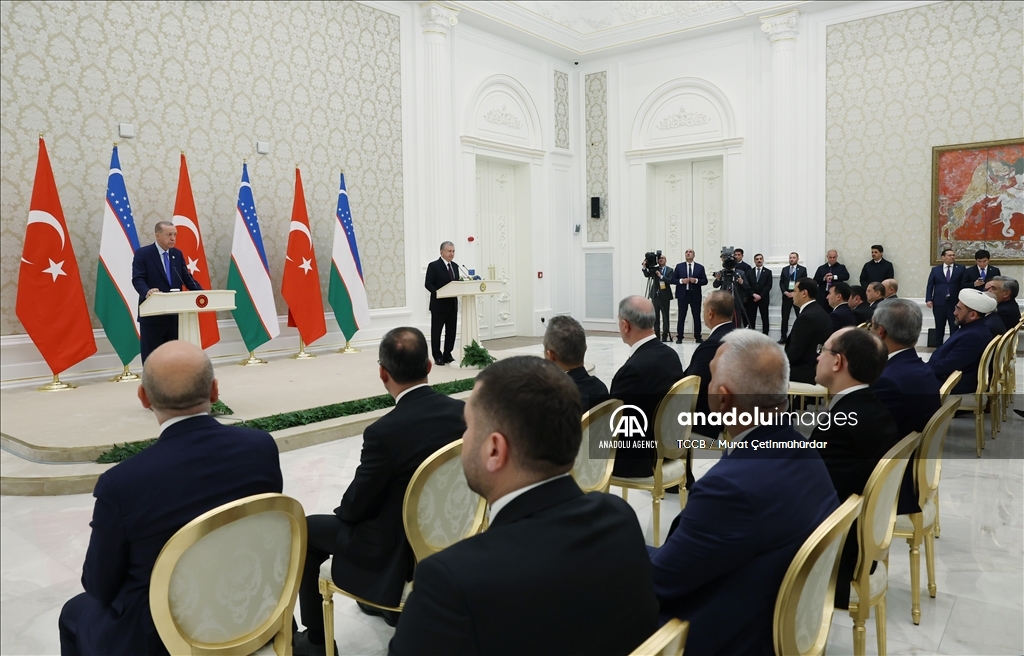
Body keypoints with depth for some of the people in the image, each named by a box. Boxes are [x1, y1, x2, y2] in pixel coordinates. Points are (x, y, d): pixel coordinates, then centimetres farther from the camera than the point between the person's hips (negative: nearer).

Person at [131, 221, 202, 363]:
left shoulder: (177, 254, 11)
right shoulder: (142, 254, -5)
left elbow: (187, 278, 7)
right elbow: (137, 279, -15)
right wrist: (147, 292, -37)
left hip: (176, 314, 5)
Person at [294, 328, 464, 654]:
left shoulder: (384, 431, -28)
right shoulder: (463, 412, -11)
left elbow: (356, 506, -15)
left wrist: (345, 512, 9)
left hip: (394, 552, -6)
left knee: (305, 530, 14)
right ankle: (387, 604, 48)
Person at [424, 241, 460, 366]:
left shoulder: (455, 266, 13)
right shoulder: (433, 266, -7)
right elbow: (428, 284, -11)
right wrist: (438, 293, -23)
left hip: (452, 304, 6)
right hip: (439, 304, -6)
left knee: (451, 331, 8)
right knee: (436, 331, 3)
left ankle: (447, 355, 18)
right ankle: (437, 357, 11)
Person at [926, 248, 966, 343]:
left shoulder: (961, 268, 6)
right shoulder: (935, 269, 9)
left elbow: (964, 284, 0)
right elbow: (930, 286, 5)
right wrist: (928, 299, -7)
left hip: (955, 302, -1)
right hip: (939, 302, 1)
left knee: (954, 327, 1)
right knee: (939, 327, 8)